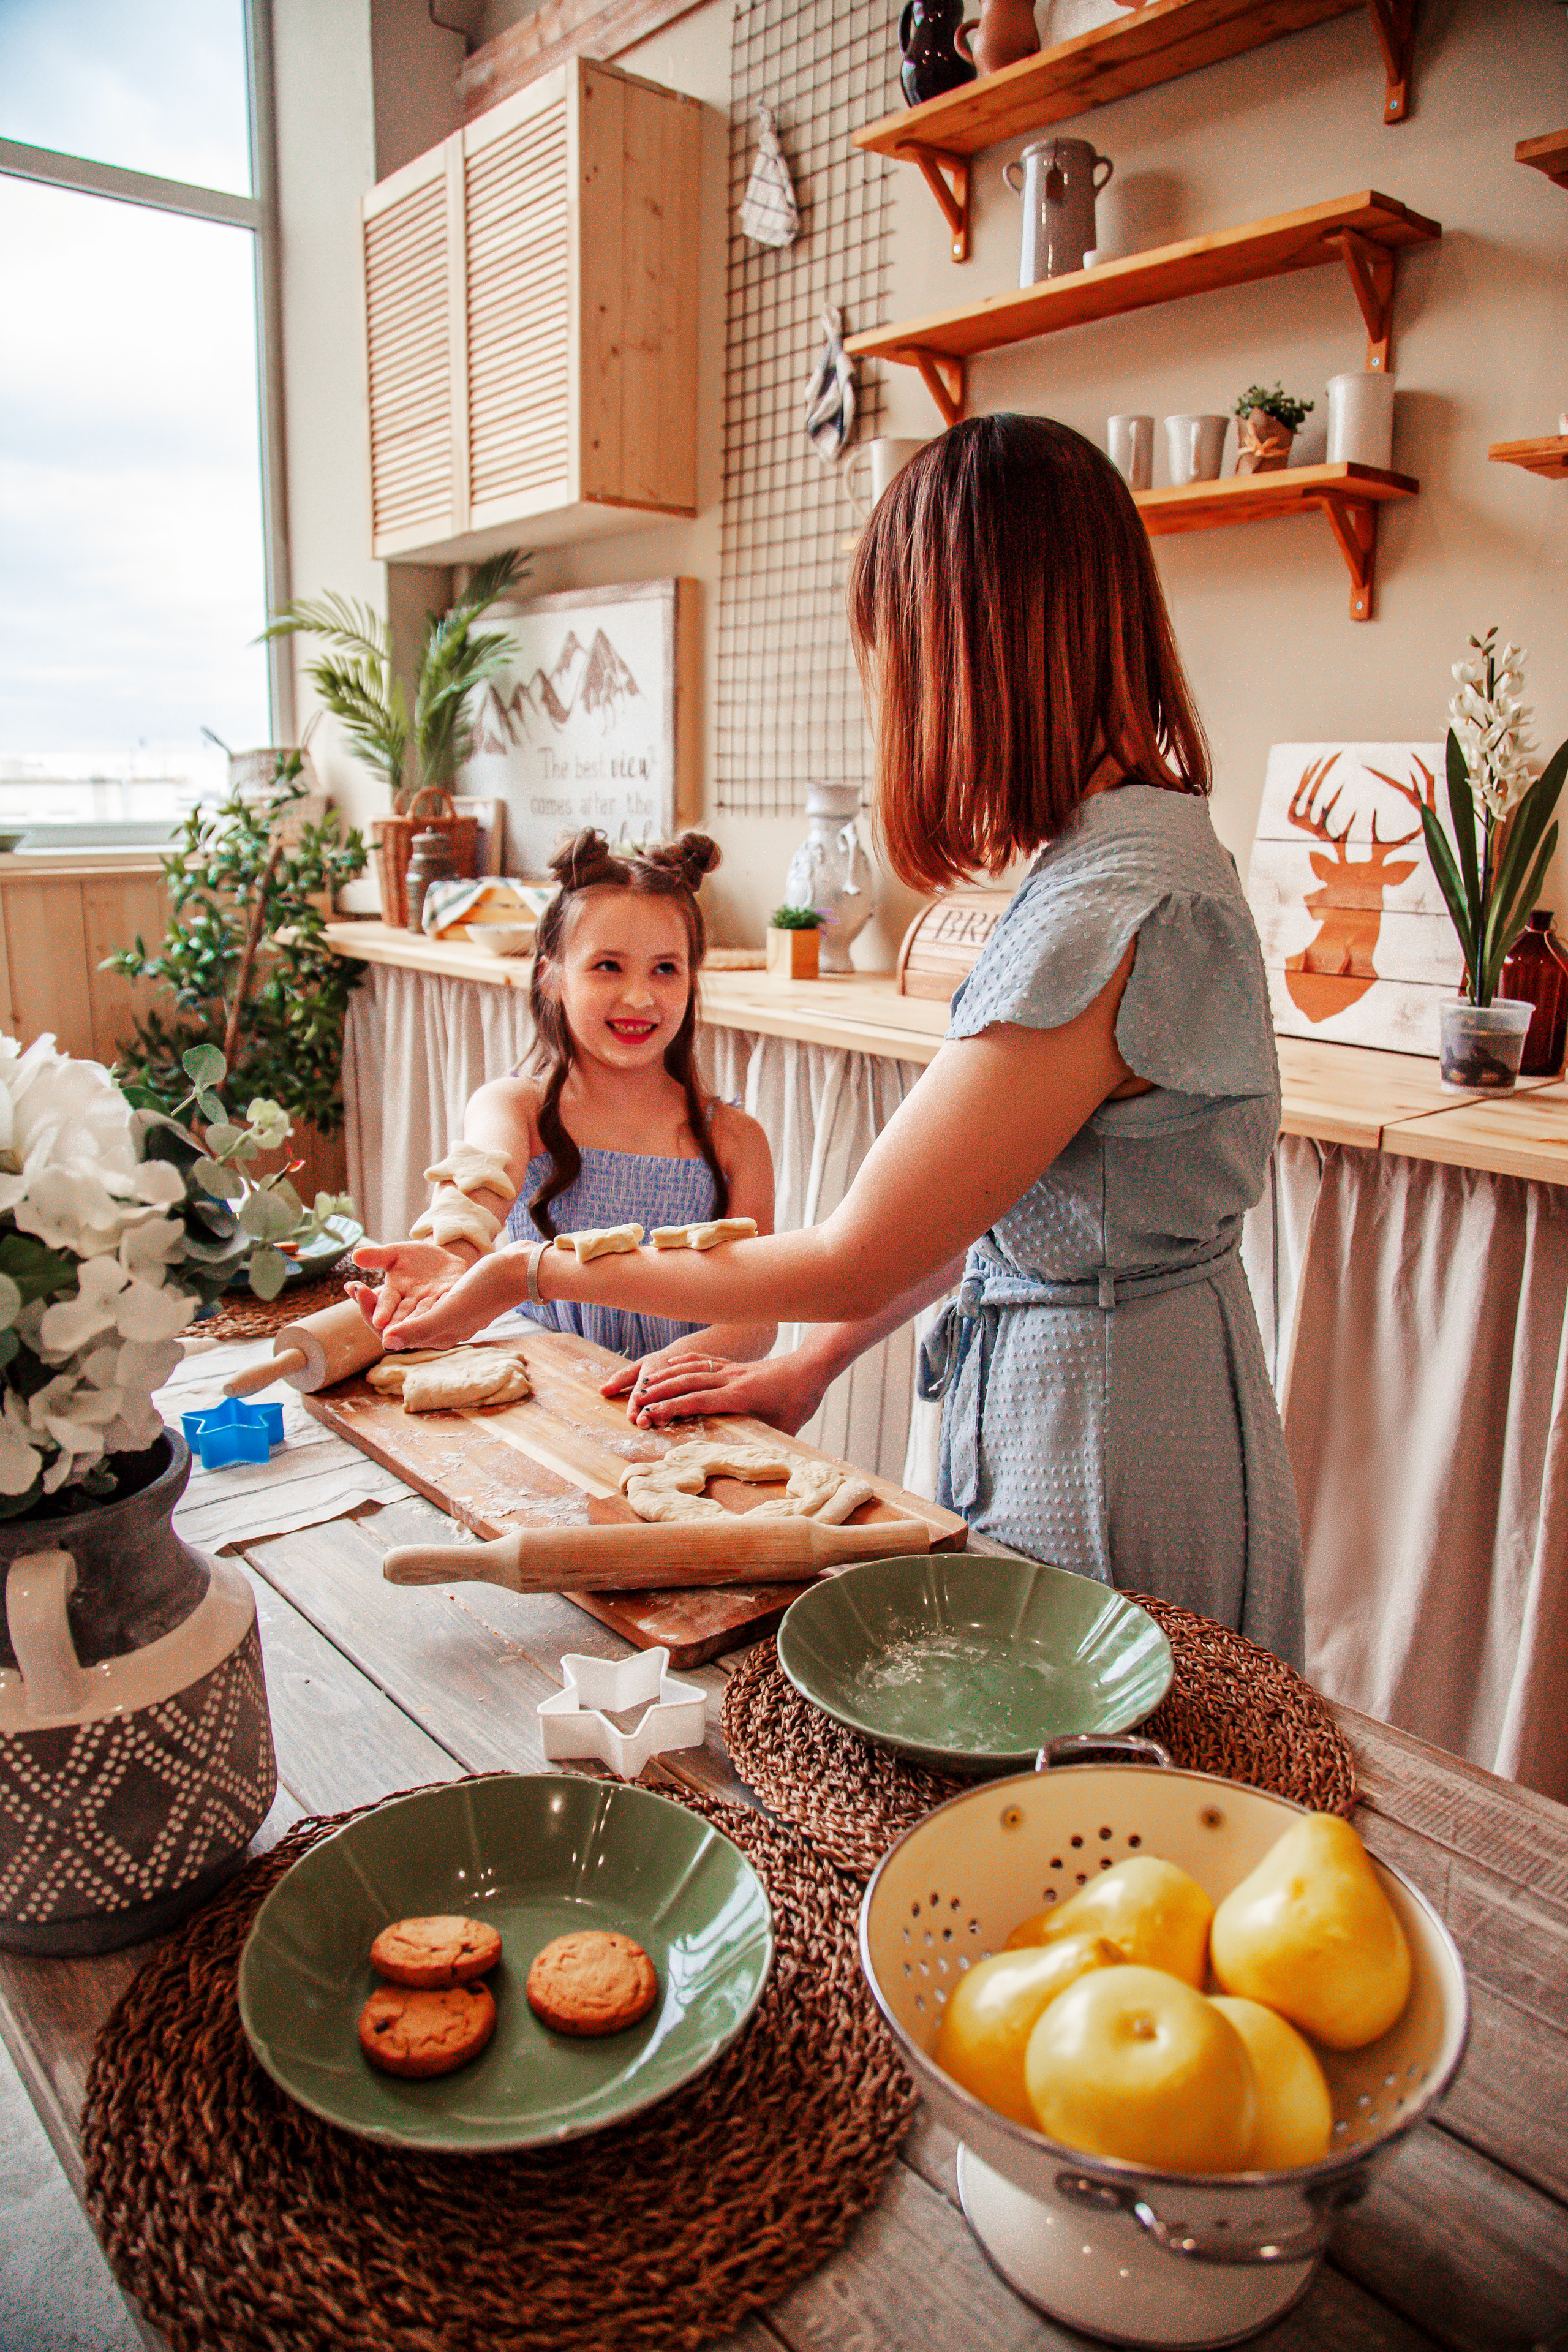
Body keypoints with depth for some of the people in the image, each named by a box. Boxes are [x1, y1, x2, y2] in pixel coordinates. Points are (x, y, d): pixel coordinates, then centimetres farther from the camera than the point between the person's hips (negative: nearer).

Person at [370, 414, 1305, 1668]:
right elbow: (961, 1205, 7)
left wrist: (530, 1270, -14)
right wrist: (807, 1367, 6)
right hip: (1047, 1386, 9)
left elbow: (854, 1258, -24)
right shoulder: (1121, 848, 3)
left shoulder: (1114, 914, -29)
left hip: (1115, 1454, -8)